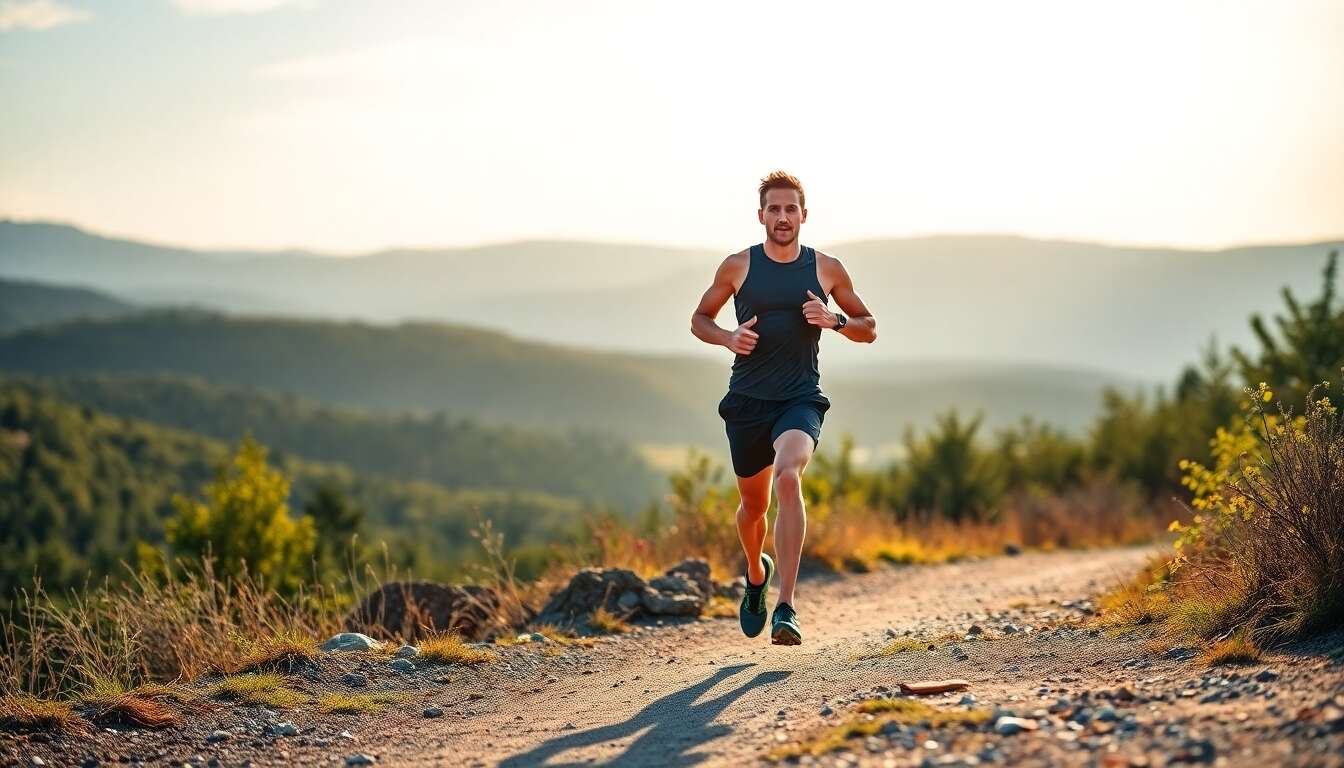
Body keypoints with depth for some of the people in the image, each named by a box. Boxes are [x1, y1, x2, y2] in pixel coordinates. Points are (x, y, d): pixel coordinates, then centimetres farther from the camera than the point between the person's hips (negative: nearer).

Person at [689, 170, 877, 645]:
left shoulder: (827, 268, 4)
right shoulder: (738, 266, 3)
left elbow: (869, 329, 12)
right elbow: (699, 319, 14)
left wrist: (835, 320, -9)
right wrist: (728, 338, -8)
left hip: (801, 398, -2)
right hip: (747, 400, 2)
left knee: (789, 477, -28)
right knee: (754, 503, 12)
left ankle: (786, 610, -32)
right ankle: (757, 575, 47)